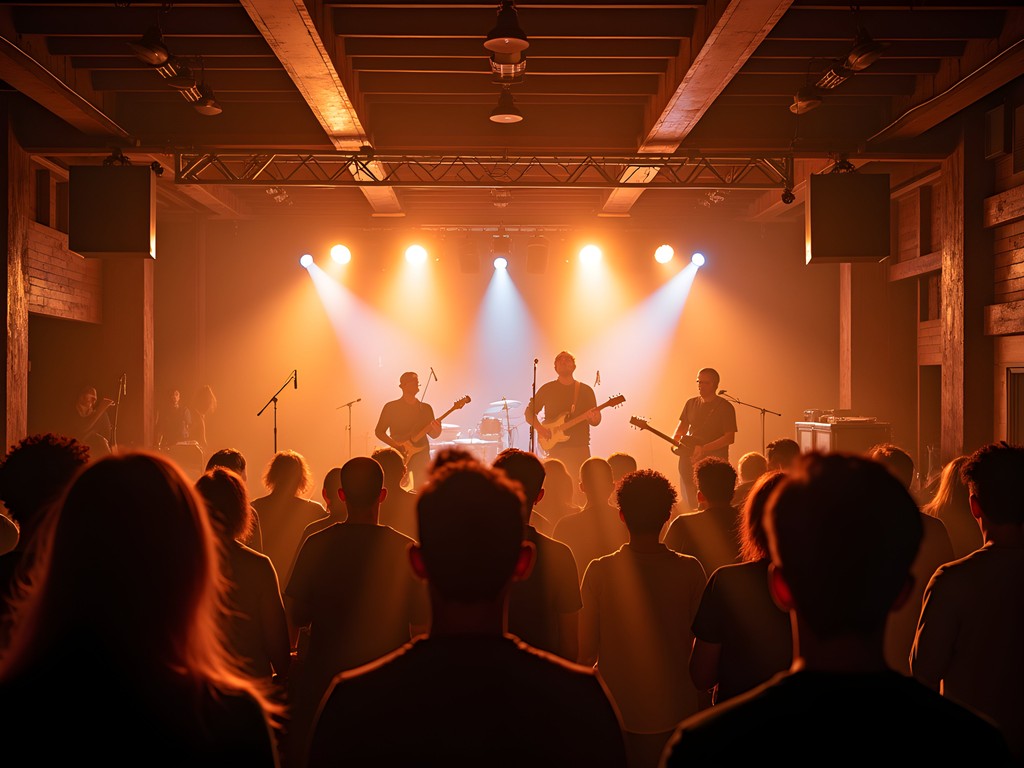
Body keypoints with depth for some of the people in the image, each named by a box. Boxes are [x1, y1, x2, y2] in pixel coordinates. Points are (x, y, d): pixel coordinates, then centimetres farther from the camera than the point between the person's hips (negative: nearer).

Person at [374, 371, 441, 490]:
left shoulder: (425, 408, 11)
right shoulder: (391, 407, 2)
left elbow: (433, 434, 11)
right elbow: (379, 431, 2)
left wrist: (437, 430, -13)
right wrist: (396, 446, -11)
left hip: (421, 455, 2)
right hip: (399, 456, -2)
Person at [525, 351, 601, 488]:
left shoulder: (586, 390, 8)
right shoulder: (547, 389, 7)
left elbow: (596, 420, 8)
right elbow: (529, 412, 9)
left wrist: (593, 418, -16)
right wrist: (540, 429, -8)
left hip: (580, 447, 1)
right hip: (556, 447, -1)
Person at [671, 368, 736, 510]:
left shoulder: (725, 407, -5)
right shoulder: (691, 403, 11)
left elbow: (730, 437, -11)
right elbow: (682, 427, 21)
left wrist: (704, 449, -20)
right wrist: (675, 439, -3)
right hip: (689, 459, 5)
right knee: (689, 502, 6)